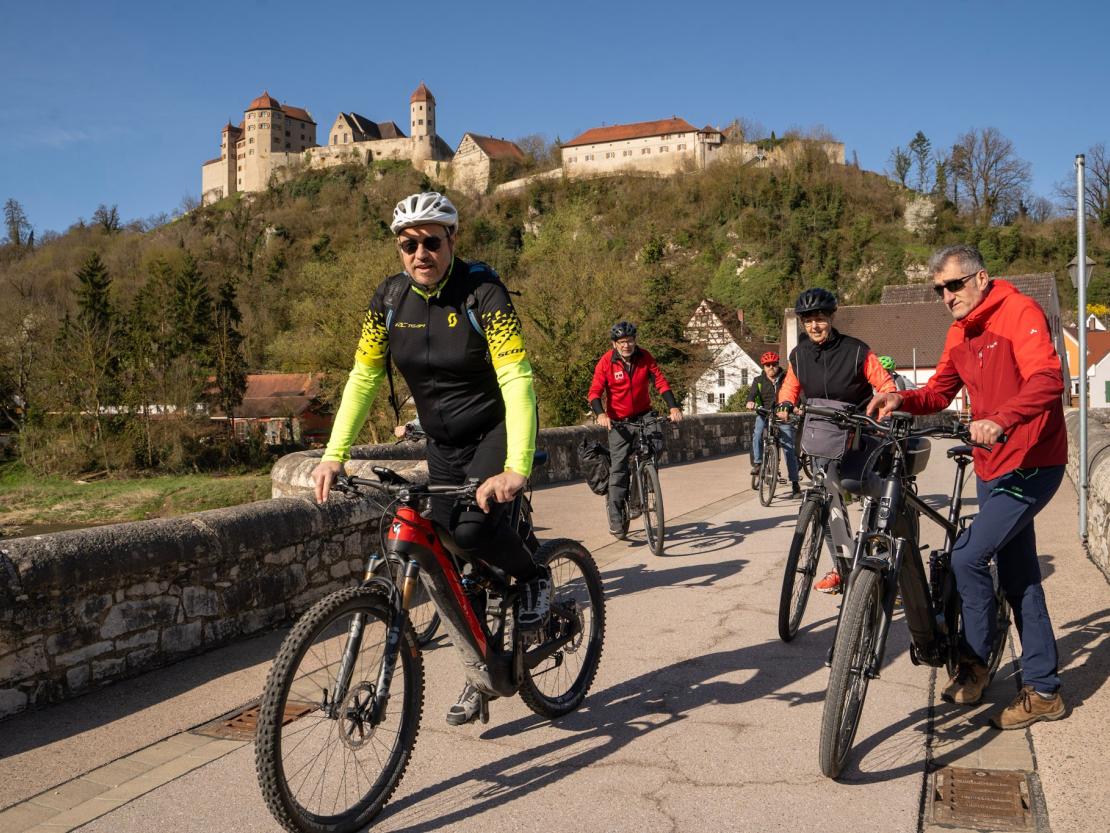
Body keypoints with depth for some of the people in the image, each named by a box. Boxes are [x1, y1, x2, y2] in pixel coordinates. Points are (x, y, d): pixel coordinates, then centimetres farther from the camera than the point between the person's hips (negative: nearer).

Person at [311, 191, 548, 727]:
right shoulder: (390, 297, -7)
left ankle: (533, 576, 3)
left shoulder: (482, 292, -21)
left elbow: (516, 380, -30)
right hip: (443, 444, 5)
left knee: (474, 526, -29)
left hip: (496, 429, -5)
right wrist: (334, 455, -13)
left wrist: (516, 468, -43)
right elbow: (363, 377, -3)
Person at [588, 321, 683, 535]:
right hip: (618, 421, -2)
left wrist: (673, 407, -23)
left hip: (643, 415, 2)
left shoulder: (645, 357, -5)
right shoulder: (606, 362, -11)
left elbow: (661, 382, -9)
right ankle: (616, 517, -2)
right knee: (618, 469, -8)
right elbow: (595, 392, -14)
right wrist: (601, 414, -32)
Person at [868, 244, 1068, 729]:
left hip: (1031, 465, -9)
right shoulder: (960, 333, 12)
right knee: (1019, 578, 12)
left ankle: (975, 663, 8)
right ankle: (1043, 691, 22)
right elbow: (938, 393, 10)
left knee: (968, 557, -13)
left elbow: (1048, 381, -28)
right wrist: (901, 400, -10)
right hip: (992, 467, 9)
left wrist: (1000, 420, -44)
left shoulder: (1019, 312, -14)